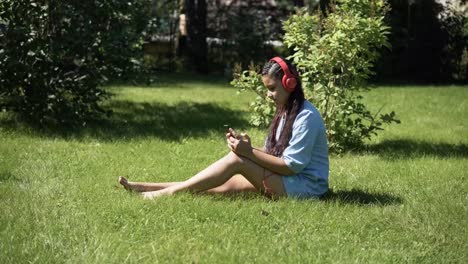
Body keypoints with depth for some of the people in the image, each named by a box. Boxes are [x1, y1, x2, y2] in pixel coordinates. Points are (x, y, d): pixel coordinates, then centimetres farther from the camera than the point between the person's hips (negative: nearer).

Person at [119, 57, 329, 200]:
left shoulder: (307, 117, -16)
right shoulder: (285, 112, 14)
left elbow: (291, 166, -20)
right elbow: (274, 155, 9)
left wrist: (249, 152, -21)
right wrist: (247, 147, -9)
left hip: (306, 186, -8)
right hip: (285, 181, 8)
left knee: (237, 160, -22)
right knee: (224, 185, -7)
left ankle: (170, 192, -20)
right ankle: (146, 188, -12)